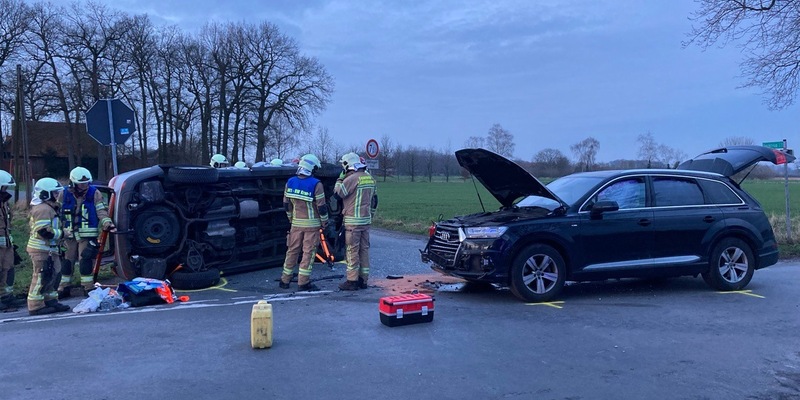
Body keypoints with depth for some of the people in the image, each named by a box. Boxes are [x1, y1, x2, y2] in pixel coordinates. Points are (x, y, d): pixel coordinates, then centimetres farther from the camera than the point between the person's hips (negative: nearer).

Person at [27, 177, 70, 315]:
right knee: (42, 276, -6)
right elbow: (44, 231, -24)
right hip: (41, 249, -11)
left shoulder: (49, 207, 18)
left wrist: (59, 233, 12)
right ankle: (35, 306, -1)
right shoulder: (43, 209, -17)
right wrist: (61, 233, -15)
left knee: (53, 275, 15)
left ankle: (50, 301, 24)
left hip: (49, 248, 11)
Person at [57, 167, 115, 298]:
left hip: (88, 236, -2)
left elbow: (101, 211, -5)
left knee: (86, 261, -6)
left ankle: (88, 287, 6)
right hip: (69, 236, 3)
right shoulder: (64, 194, 2)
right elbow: (58, 213, 9)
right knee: (66, 261, 9)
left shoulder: (95, 193, -2)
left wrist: (107, 223, -22)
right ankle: (64, 288, 22)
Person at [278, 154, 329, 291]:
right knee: (308, 252, 1)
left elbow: (286, 204, 8)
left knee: (292, 250, 14)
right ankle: (303, 282, 2)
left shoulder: (290, 182, 1)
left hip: (296, 223, 5)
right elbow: (321, 206, -13)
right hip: (312, 224, -5)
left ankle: (285, 280, 21)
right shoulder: (316, 184, -15)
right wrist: (324, 222, 1)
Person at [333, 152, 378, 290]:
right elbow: (374, 200, 17)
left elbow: (337, 194, -9)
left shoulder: (352, 178, -15)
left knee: (352, 251, -2)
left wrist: (340, 179, 4)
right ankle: (363, 280, 17)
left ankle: (352, 281, 2)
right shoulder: (370, 178, 11)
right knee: (364, 250, 11)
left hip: (353, 221, -8)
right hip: (366, 221, 8)